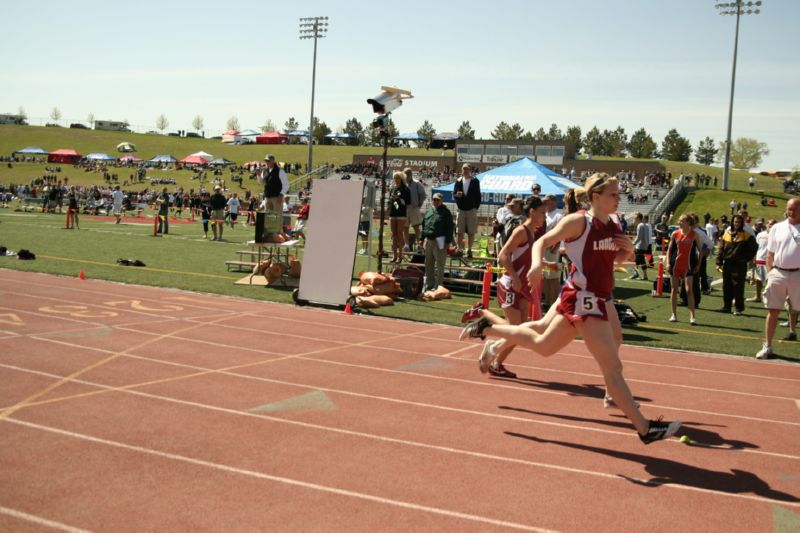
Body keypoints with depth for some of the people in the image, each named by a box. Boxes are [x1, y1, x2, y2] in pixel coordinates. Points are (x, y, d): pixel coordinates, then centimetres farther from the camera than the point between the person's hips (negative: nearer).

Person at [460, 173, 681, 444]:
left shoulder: (613, 226, 9)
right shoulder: (578, 221, -12)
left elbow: (617, 258, 22)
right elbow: (542, 241, -11)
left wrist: (628, 250, 0)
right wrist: (537, 263, -31)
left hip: (600, 298, 9)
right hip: (583, 299, -9)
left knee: (543, 345, 22)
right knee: (612, 367, -5)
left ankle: (488, 326, 35)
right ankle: (645, 428, 2)